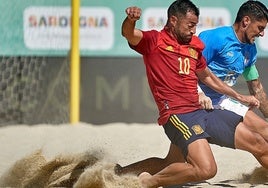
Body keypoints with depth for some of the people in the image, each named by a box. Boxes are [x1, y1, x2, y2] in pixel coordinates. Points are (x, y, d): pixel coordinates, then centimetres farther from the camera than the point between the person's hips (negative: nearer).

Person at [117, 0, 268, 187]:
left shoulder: (195, 46, 18)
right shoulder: (154, 41, -2)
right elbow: (129, 34, -23)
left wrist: (239, 97, 40)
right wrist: (130, 19, -46)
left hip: (202, 112, 8)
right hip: (177, 115, -8)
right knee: (206, 169, -27)